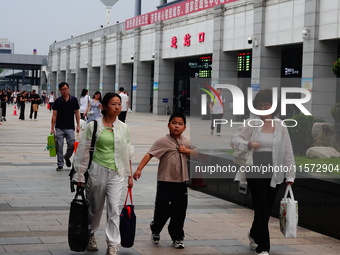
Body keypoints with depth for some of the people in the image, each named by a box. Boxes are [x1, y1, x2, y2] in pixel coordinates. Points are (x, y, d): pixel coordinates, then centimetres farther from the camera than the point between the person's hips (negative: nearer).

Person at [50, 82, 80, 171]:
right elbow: (54, 115, 0)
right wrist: (52, 128, -4)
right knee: (59, 146, 0)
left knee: (72, 145, -5)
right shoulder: (57, 101, -1)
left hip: (70, 128, 0)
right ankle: (60, 165, 10)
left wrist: (78, 125, 1)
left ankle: (67, 157, 25)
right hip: (59, 128, 0)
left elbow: (77, 113, 7)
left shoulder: (74, 100, 2)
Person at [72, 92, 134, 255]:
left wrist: (130, 176, 11)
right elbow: (83, 151, 0)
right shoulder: (93, 126, -4)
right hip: (97, 170, -1)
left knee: (114, 209, -9)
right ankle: (91, 236, 38)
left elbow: (128, 153, 11)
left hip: (116, 173, 1)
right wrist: (80, 175, -1)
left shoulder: (123, 128, 5)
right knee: (95, 207, 13)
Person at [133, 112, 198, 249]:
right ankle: (155, 231, 27)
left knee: (179, 212, 6)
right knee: (162, 210, 0)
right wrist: (139, 169, -24)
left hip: (181, 182, 4)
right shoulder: (163, 141, -9)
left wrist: (187, 151, -5)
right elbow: (149, 154, -15)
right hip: (165, 182, -4)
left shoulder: (187, 142, 6)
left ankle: (177, 238, 17)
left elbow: (198, 154, 13)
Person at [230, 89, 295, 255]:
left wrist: (290, 176, 0)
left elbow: (288, 152, 5)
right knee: (261, 209, -5)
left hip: (274, 173, 2)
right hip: (256, 171, -2)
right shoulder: (251, 124, 1)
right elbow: (234, 140, 3)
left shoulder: (281, 127, 4)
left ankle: (254, 235, 38)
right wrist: (248, 144, -17)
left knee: (267, 210, 11)